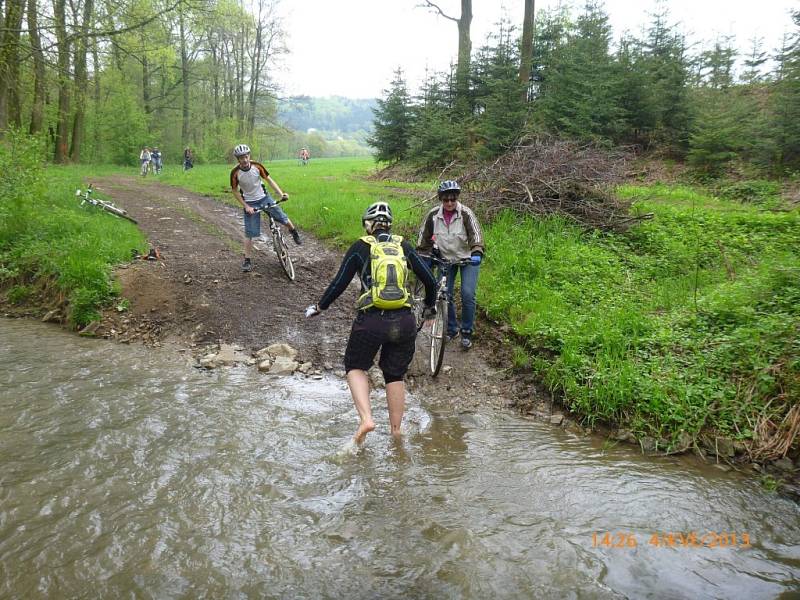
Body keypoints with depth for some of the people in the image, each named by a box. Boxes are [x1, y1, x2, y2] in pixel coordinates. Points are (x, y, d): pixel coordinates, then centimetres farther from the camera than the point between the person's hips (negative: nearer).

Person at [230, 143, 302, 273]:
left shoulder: (257, 166, -15)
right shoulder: (235, 173, -18)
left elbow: (269, 180, -6)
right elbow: (235, 191, -6)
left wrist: (281, 194, -17)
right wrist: (246, 206, -13)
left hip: (264, 197, 2)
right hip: (250, 203, -2)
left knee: (283, 219, -3)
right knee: (249, 233, -3)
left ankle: (294, 232, 31)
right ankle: (247, 260, 7)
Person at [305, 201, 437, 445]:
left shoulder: (360, 246, 4)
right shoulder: (403, 245, 11)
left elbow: (339, 283, 2)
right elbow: (430, 281, 10)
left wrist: (319, 307, 17)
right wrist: (429, 308, 27)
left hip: (371, 320, -3)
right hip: (404, 322, 3)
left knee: (356, 366, 18)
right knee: (395, 375, 19)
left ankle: (365, 419, -2)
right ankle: (396, 433, 24)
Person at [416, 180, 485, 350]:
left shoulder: (466, 213, -21)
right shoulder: (433, 215, -13)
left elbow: (476, 234, -29)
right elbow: (424, 236, -3)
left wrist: (477, 253, -44)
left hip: (468, 258, -3)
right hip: (446, 258, 3)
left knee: (467, 294, -12)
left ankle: (467, 332, 5)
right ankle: (451, 329, 19)